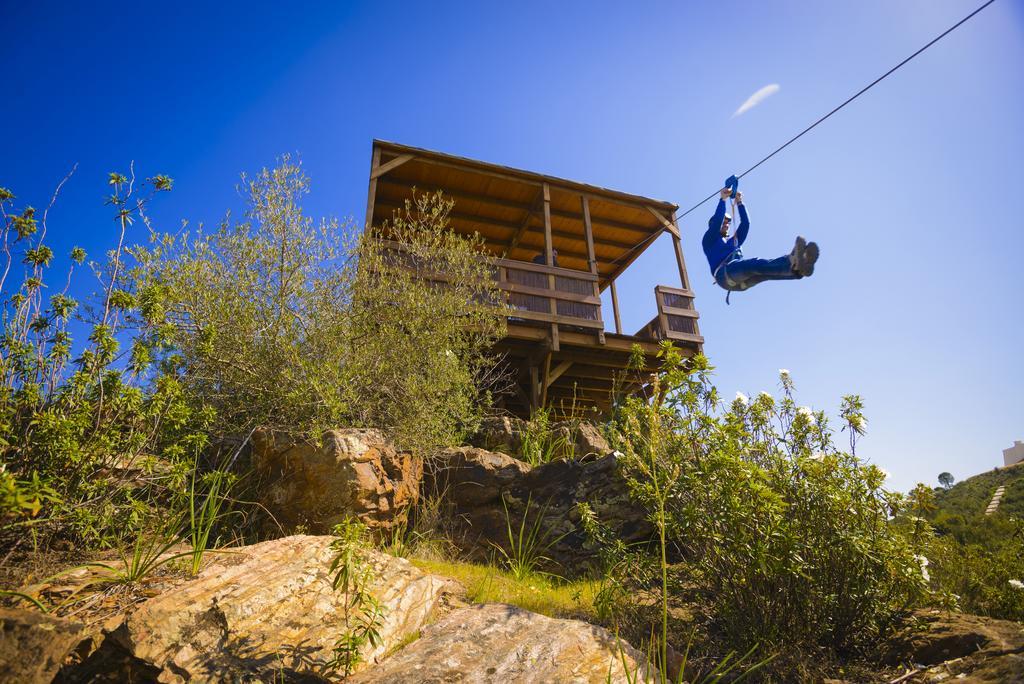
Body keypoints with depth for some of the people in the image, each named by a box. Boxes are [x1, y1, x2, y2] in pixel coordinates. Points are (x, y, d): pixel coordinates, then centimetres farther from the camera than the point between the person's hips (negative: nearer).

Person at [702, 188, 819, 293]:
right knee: (754, 264, -36)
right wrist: (722, 199, 7)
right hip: (724, 274, -6)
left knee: (764, 270, -29)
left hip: (742, 281, 6)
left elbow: (745, 223, 25)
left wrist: (739, 203, 20)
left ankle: (797, 267, -61)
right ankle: (792, 262, -64)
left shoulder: (734, 240, 38)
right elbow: (717, 220, 4)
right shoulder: (709, 241, 20)